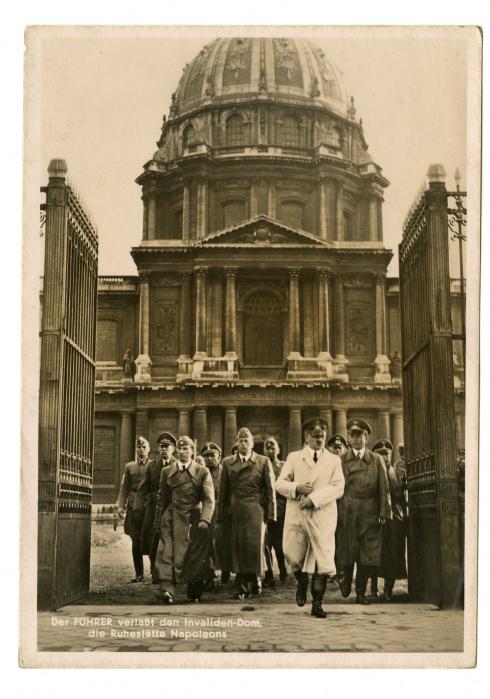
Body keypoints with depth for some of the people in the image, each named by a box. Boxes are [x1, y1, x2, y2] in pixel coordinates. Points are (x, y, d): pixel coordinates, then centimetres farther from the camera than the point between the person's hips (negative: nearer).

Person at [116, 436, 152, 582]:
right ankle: (138, 573, 10)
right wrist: (120, 505, -1)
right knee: (136, 542, 3)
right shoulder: (129, 466, 13)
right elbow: (124, 488, 10)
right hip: (134, 507, 2)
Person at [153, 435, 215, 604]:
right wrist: (158, 521, 13)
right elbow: (161, 499, 15)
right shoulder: (167, 471, 10)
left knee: (195, 557, 4)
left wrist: (205, 519, -18)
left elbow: (209, 499, -4)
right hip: (171, 519, 1)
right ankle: (167, 590, -19)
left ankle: (194, 592, 19)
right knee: (167, 553, -13)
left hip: (193, 519, -1)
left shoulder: (202, 472, 3)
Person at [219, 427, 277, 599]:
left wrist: (270, 513, -2)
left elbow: (270, 489, 5)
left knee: (255, 545, -7)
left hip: (256, 511, -1)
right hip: (235, 512, 2)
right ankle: (242, 587, 4)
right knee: (238, 547, -2)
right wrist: (222, 515, 8)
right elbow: (223, 490, 13)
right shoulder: (228, 463, 13)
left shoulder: (263, 462, 8)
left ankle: (255, 579, 13)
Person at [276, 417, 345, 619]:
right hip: (296, 514, 1)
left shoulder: (334, 460, 10)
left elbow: (338, 488, -2)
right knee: (293, 555, -1)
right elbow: (279, 484, 8)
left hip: (323, 514, -1)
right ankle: (302, 583, 32)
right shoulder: (294, 457, 13)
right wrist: (296, 488, -13)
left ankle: (317, 604, 5)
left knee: (322, 559, -4)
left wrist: (314, 498, -14)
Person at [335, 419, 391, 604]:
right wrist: (334, 513, -5)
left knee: (368, 555, 2)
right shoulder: (341, 460, 5)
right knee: (346, 552, 3)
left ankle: (361, 593, 14)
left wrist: (384, 513, -3)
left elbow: (384, 488, 5)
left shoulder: (377, 460, 9)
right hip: (347, 513, -1)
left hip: (370, 514, 1)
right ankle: (345, 582, 30)